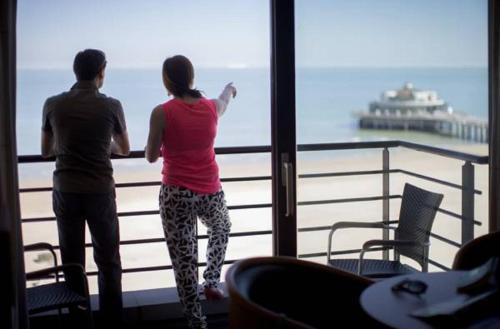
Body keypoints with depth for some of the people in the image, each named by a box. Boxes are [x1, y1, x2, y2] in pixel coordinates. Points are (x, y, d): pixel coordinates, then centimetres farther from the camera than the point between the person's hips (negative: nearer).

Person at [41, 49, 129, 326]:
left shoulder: (53, 104, -2)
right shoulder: (111, 106, -6)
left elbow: (46, 151, 10)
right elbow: (125, 149, 10)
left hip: (65, 191, 2)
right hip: (100, 191, -2)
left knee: (72, 261, 12)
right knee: (107, 261, 11)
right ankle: (111, 318, 17)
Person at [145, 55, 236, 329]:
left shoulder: (162, 113, -12)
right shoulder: (211, 107, 1)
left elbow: (151, 157, -3)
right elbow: (224, 101, 27)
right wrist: (229, 90, 50)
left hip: (176, 194, -3)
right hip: (210, 191, 3)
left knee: (184, 259, 7)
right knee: (221, 229, 35)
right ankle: (212, 282, 26)